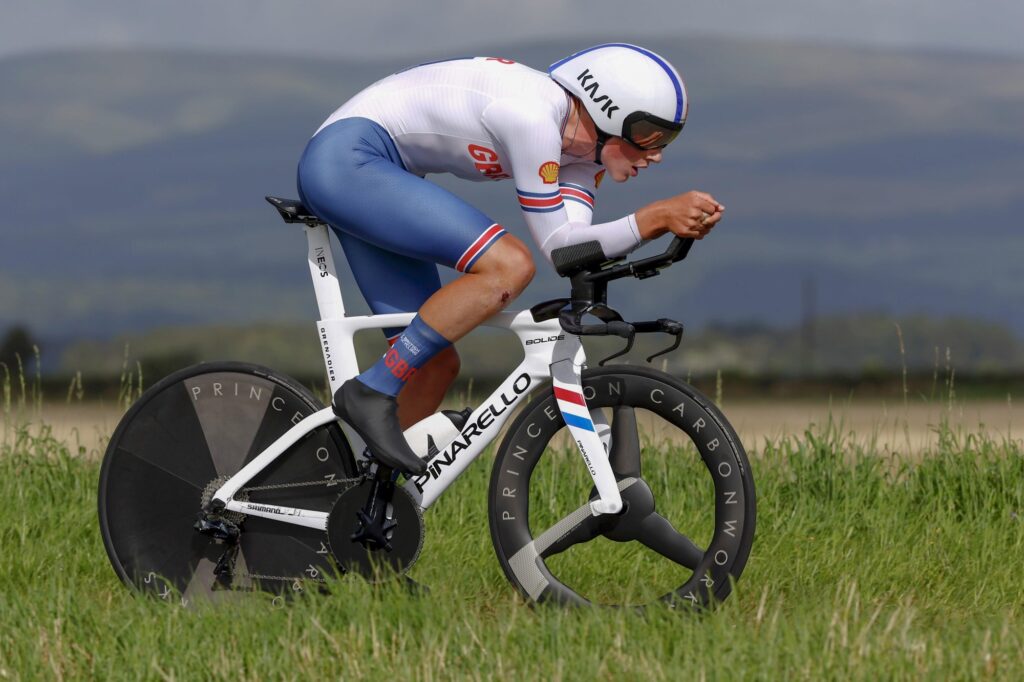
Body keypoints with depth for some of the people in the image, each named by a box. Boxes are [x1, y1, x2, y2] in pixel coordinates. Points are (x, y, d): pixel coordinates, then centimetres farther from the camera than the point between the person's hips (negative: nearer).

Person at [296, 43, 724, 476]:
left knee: (436, 364, 4)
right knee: (510, 266, -24)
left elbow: (576, 247, -7)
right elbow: (557, 245, -20)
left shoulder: (581, 149, 5)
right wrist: (657, 217, -25)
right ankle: (371, 393, -20)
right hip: (348, 159, -10)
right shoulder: (534, 116, -23)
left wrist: (661, 221, -19)